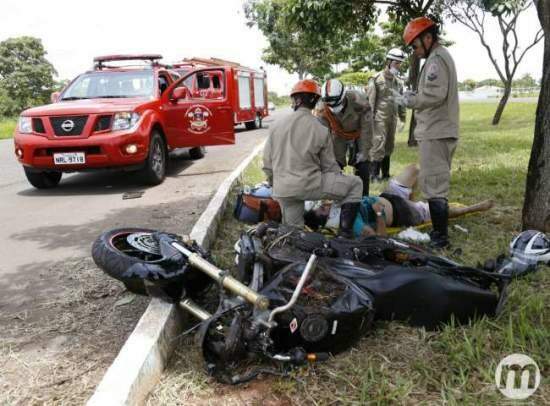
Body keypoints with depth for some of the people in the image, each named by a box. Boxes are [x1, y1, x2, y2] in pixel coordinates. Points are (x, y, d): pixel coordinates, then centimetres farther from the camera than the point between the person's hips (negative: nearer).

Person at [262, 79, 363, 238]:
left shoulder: (276, 126, 3)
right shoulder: (321, 130, -5)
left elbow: (267, 162, 8)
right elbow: (329, 165, 2)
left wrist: (274, 183, 26)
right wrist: (342, 182, 21)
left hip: (282, 190, 5)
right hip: (309, 185, -4)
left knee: (293, 230, 22)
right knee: (355, 184, 7)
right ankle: (345, 230, 4)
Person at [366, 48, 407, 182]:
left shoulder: (399, 82, 13)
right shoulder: (376, 79, -6)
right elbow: (370, 101, -10)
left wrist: (402, 119, 15)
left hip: (392, 119, 7)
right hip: (379, 119, -7)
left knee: (389, 148, 11)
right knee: (378, 147, -10)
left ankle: (385, 174, 19)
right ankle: (373, 175, -3)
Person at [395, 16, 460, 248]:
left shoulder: (436, 59, -12)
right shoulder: (442, 56, 21)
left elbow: (434, 95, -23)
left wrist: (409, 101, -10)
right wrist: (414, 97, 10)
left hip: (435, 134, -11)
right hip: (441, 131, 11)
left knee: (434, 186, -7)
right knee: (437, 185, 15)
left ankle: (440, 237, -2)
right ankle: (439, 231, 24)